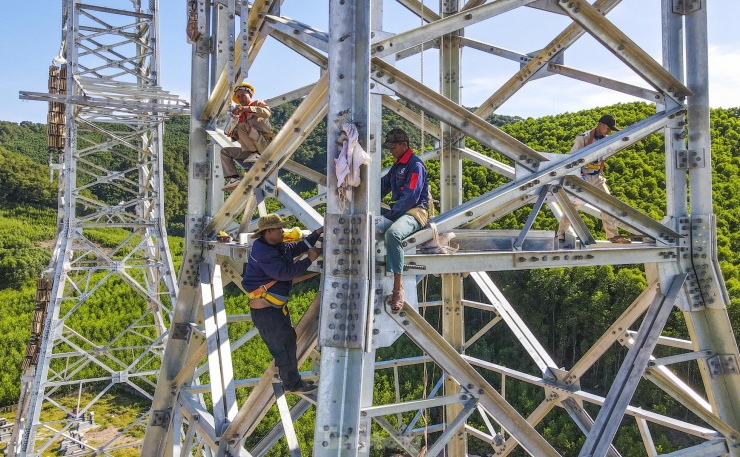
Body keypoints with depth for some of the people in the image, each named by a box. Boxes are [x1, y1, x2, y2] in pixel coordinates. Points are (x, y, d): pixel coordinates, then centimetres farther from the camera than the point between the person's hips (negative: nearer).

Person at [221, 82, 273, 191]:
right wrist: (234, 135, -2)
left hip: (265, 144, -8)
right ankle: (234, 178, -11)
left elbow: (267, 113, -19)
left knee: (242, 127, -26)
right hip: (251, 151, 8)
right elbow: (239, 137, 22)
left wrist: (247, 108, -27)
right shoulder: (241, 115, 25)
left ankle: (255, 155, -21)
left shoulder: (257, 103, 7)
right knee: (225, 152, 5)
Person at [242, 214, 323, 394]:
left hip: (277, 306, 10)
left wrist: (317, 233, 10)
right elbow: (284, 272, -28)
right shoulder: (262, 252, -22)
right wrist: (309, 259, -20)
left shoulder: (278, 248, 8)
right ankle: (293, 384, 9)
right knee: (283, 345, -3)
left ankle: (292, 379, 30)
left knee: (287, 341, 17)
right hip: (265, 310, -10)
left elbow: (298, 247, 19)